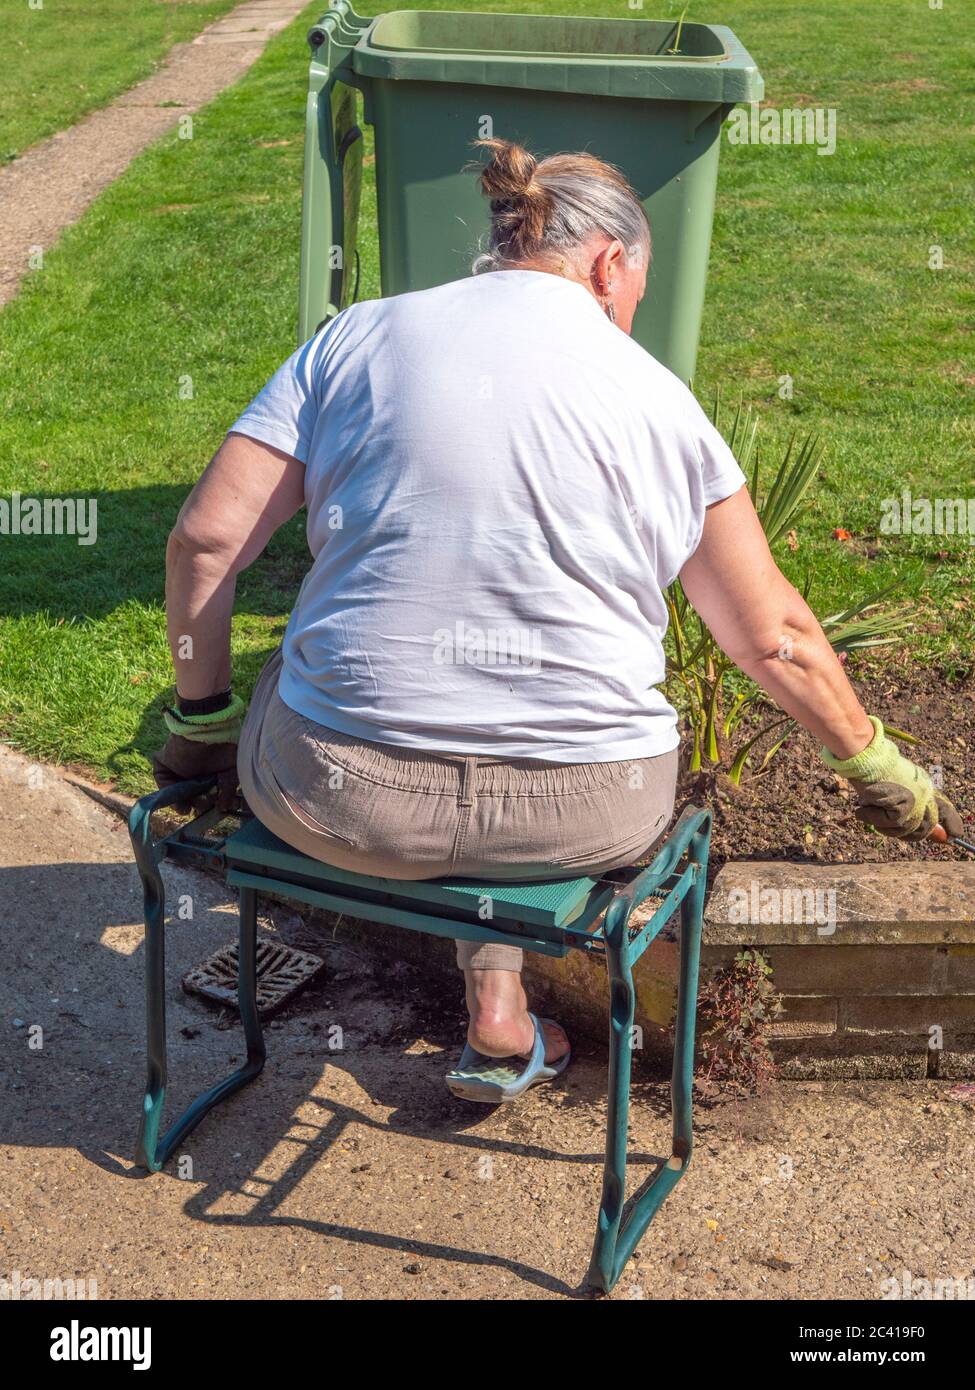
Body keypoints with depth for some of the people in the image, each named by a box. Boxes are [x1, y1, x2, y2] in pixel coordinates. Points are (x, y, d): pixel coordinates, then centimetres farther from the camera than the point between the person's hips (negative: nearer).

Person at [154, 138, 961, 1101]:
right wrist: (875, 765, 23)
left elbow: (205, 538, -1)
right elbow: (774, 639, 8)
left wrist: (203, 717, 13)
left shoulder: (360, 338, 5)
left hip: (338, 802, -1)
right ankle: (499, 1017, 27)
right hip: (587, 815, 2)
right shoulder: (658, 398, 5)